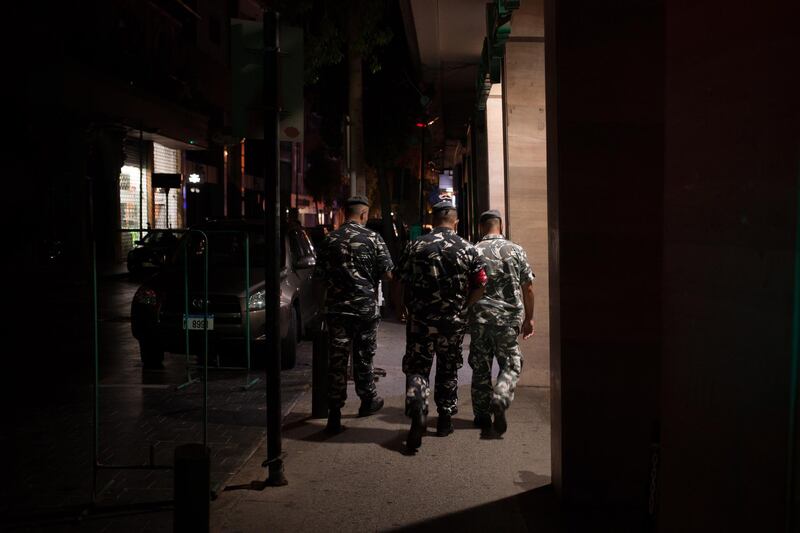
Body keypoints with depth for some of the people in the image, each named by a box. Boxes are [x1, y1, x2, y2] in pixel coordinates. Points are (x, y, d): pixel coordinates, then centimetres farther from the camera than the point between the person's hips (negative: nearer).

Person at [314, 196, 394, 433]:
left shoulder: (330, 240, 3)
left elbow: (319, 277, 6)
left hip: (336, 309, 2)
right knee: (364, 356, 15)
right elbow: (387, 273, -6)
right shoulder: (372, 238, -5)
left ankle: (334, 414, -1)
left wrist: (323, 303, 17)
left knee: (337, 359, 3)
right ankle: (368, 400, 32)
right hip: (366, 307, -1)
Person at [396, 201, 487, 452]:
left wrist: (405, 309, 14)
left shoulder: (415, 247, -2)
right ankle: (445, 420, 25)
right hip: (454, 322, 1)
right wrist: (462, 306, 8)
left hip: (420, 320, -1)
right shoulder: (467, 249, -1)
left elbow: (400, 281, 0)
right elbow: (480, 285, -5)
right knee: (448, 370, 17)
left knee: (417, 368, 7)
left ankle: (417, 407, -19)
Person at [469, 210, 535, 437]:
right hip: (508, 317, -1)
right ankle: (500, 401, -16)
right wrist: (529, 318, 12)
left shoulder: (473, 252, 1)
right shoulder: (515, 250, 0)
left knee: (480, 367, 12)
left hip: (479, 316, 1)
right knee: (511, 364, 9)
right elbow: (528, 288, 2)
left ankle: (482, 415, 17)